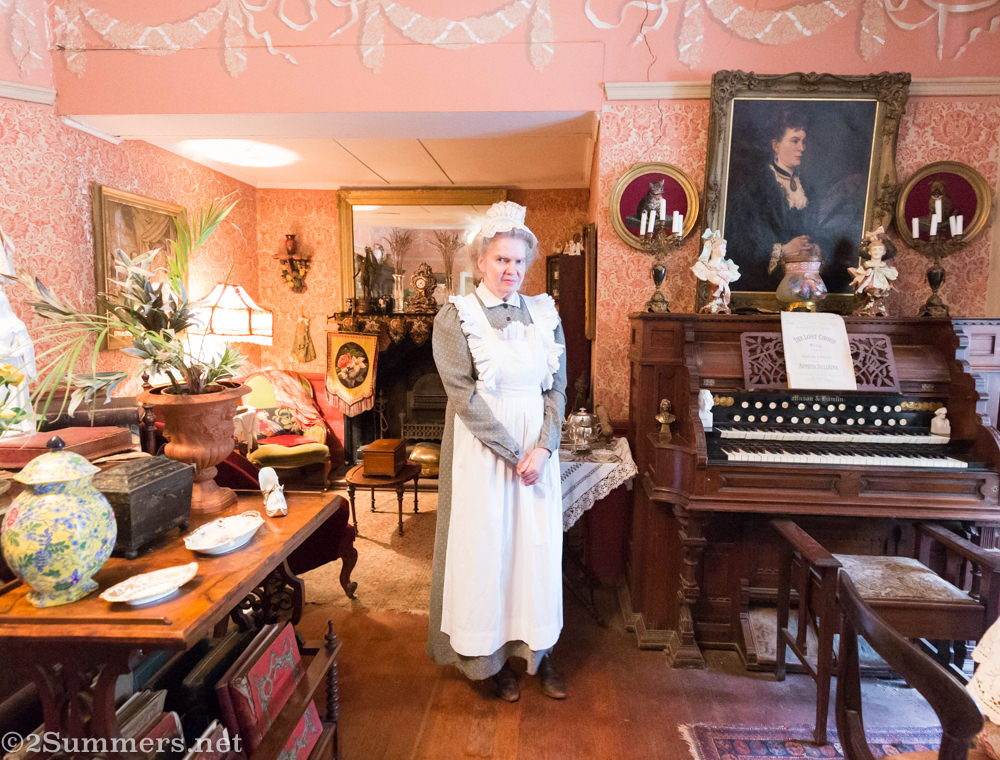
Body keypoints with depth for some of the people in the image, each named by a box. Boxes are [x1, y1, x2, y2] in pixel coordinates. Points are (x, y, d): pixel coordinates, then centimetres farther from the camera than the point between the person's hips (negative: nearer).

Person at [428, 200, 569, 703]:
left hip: (538, 449, 4)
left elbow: (557, 387, 3)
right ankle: (492, 659, 27)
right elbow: (464, 395, -13)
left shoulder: (545, 314, 6)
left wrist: (543, 448, -11)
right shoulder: (455, 316, -6)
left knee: (538, 545, 12)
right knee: (485, 547, 7)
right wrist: (511, 452, -15)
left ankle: (537, 651, 31)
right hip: (481, 450, -3)